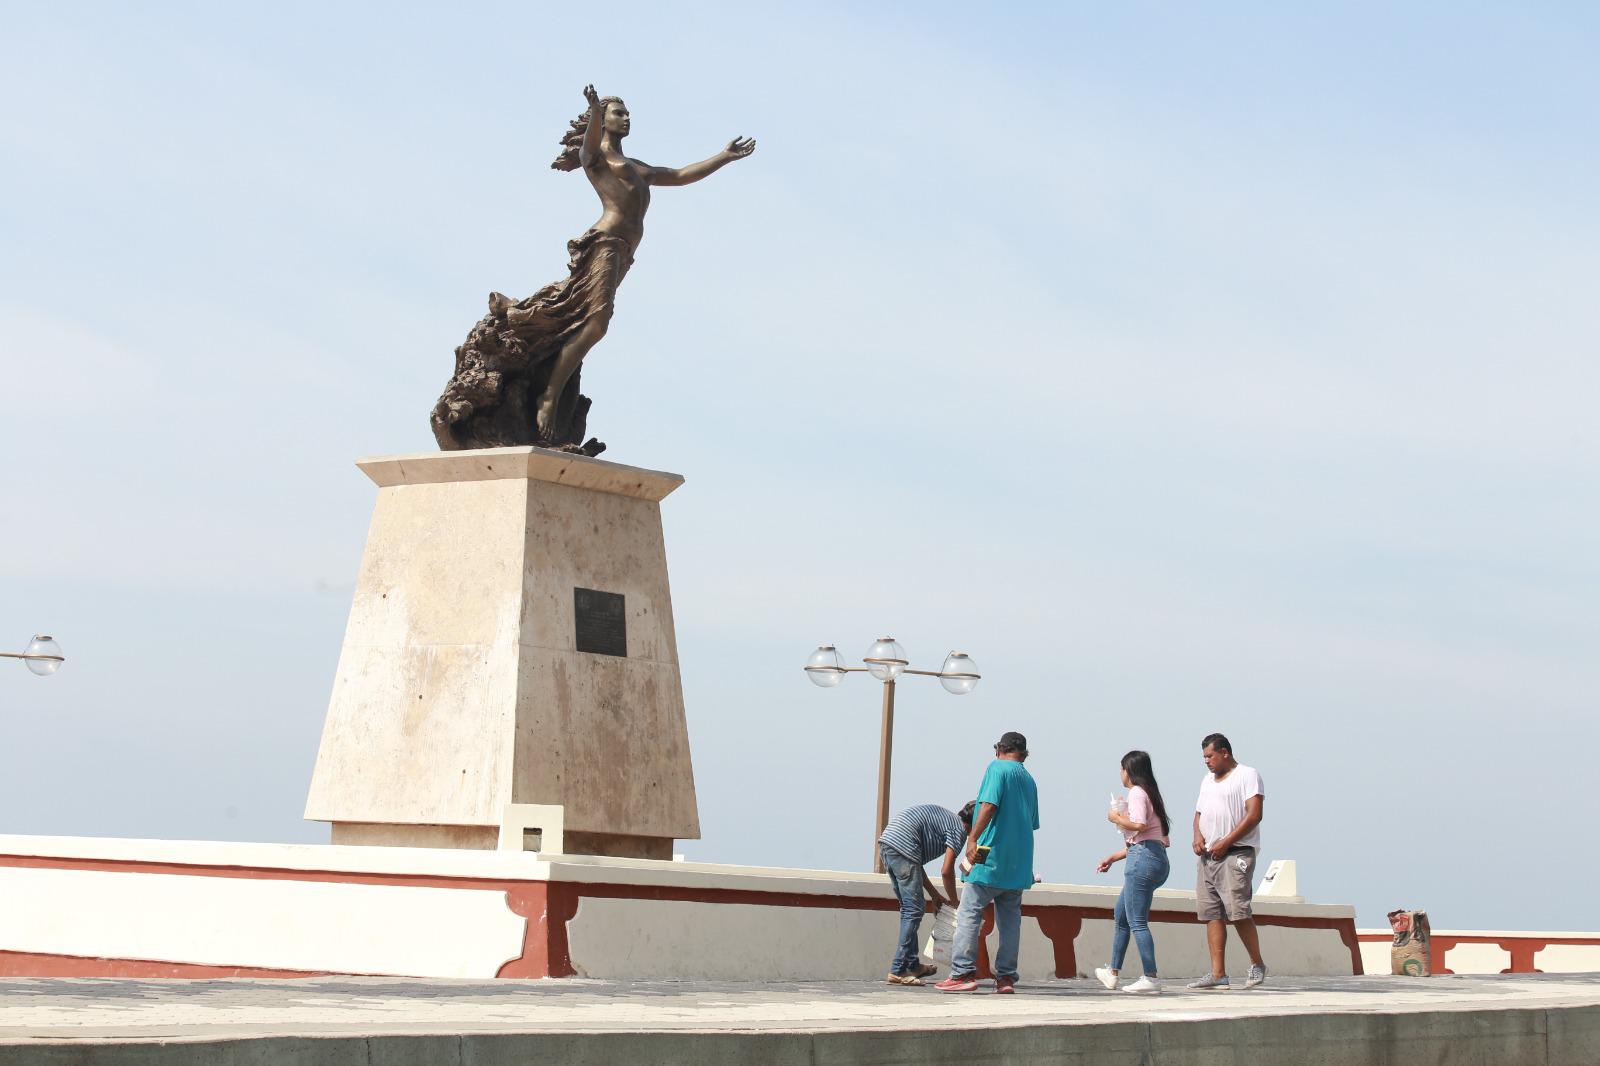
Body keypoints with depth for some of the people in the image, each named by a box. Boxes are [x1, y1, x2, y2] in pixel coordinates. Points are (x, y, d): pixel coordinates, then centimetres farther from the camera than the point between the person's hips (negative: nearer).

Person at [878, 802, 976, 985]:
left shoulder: (944, 818, 29)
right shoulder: (959, 829, 2)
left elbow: (917, 862, 28)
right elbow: (946, 871, -5)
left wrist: (934, 895, 29)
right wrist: (954, 903, 9)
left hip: (886, 842, 10)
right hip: (903, 846, -9)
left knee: (908, 907, 19)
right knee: (914, 909, -3)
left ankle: (912, 965, 26)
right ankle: (899, 970, -6)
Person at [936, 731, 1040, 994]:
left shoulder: (997, 768, -3)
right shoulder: (1029, 780, 18)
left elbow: (989, 805, -18)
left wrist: (973, 838, -21)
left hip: (992, 857, -7)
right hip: (1019, 864, 7)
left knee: (969, 913, -5)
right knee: (1010, 919, 8)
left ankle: (963, 973, -12)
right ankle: (1006, 976, 5)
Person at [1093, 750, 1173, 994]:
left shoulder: (1136, 792, -6)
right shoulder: (1150, 793, 23)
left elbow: (1139, 825, -22)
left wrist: (1116, 818, -5)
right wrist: (1113, 858, 26)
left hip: (1143, 858, -10)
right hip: (1157, 858, 10)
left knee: (1137, 921, -9)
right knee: (1121, 915, 20)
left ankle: (1151, 978, -13)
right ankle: (1113, 972, 29)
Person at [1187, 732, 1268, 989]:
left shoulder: (1247, 775, -2)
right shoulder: (1208, 780, 22)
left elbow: (1254, 815, -12)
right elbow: (1199, 813, 26)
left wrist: (1225, 842, -16)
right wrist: (1198, 836, 3)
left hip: (1236, 853, -8)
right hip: (1209, 855, 8)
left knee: (1237, 912, -14)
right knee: (1212, 914, 0)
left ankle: (1257, 965, 2)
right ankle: (1218, 973, -1)